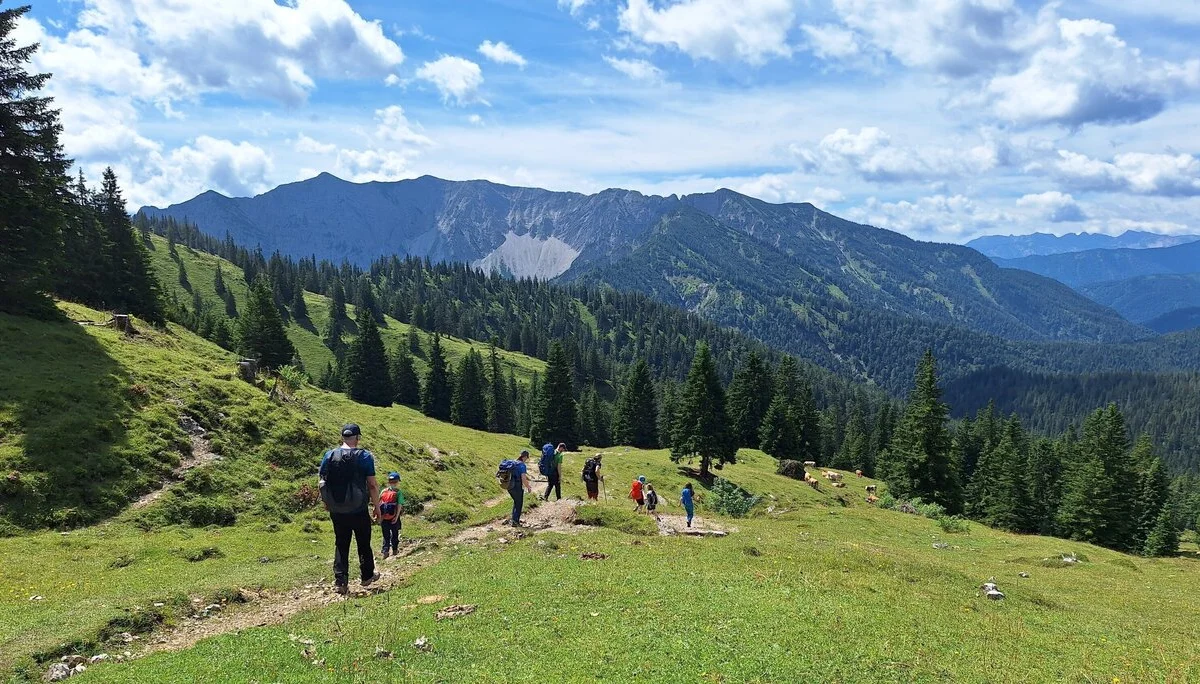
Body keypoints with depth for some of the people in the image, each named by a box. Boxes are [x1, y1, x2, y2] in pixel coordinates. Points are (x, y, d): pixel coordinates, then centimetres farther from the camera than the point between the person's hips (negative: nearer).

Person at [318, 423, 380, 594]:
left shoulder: (329, 455, -1)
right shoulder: (365, 456, -11)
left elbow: (320, 481, 4)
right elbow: (372, 484, -11)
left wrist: (326, 502, 19)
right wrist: (377, 506, 0)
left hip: (336, 511, 3)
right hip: (358, 510, -2)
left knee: (341, 545, 13)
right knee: (364, 544, 15)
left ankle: (340, 581, 9)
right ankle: (367, 576, 29)